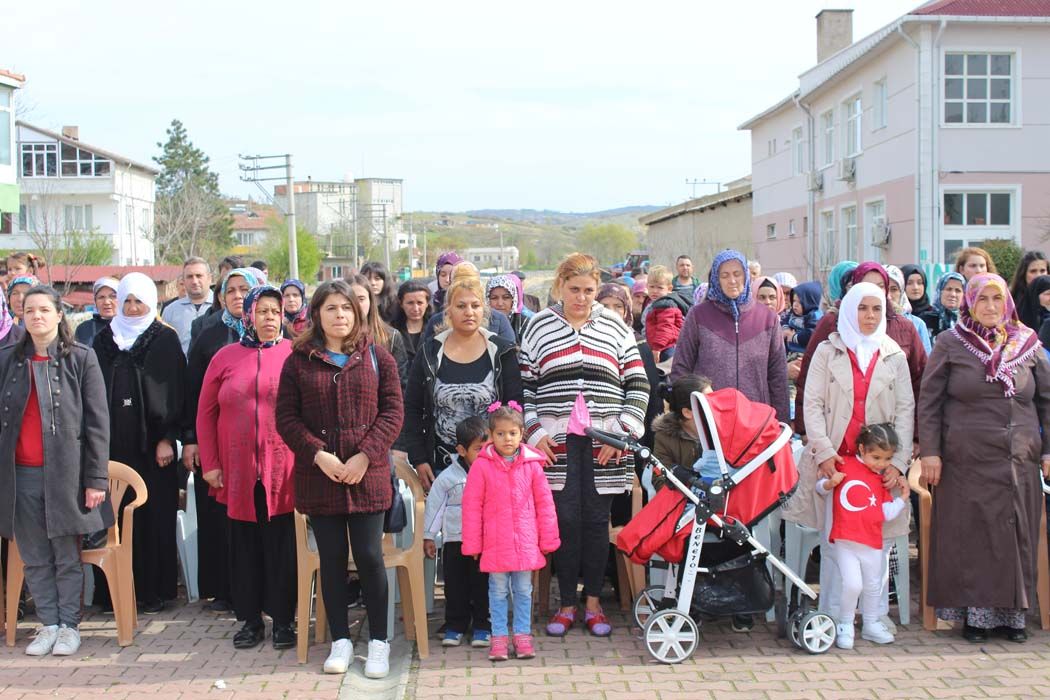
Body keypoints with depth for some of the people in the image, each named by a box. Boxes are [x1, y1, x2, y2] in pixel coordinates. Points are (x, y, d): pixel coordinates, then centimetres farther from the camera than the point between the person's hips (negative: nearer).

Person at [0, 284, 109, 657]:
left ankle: (69, 625, 15)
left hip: (66, 471, -3)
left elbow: (97, 421, -2)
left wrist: (96, 477, -7)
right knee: (35, 558, 7)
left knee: (68, 556, 3)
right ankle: (48, 624, 18)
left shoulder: (81, 358, 0)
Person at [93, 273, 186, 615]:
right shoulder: (104, 339, 13)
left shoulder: (165, 339, 3)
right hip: (112, 443, 3)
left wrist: (168, 438, -9)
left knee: (154, 516, -1)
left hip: (151, 444, -3)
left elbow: (175, 391, -2)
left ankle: (154, 589, 6)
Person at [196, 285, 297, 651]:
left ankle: (283, 619, 16)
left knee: (281, 545, 4)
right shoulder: (225, 357, 6)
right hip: (238, 469, 2)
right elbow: (205, 413, 8)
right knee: (245, 544, 10)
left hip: (283, 469, -2)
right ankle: (250, 619, 21)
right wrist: (210, 464, 3)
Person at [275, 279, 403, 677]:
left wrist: (366, 455, -12)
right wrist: (318, 454, -13)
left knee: (369, 556, -1)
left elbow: (392, 411, 0)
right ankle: (340, 640, 19)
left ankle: (378, 642, 13)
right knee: (331, 558, 7)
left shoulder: (377, 357, 5)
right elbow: (287, 418, 0)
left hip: (367, 476, -1)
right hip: (318, 476, 1)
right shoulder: (298, 361, 4)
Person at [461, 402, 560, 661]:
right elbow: (471, 506, -1)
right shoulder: (481, 466, -5)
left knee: (523, 591, 11)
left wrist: (548, 539, 6)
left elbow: (544, 502, 6)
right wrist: (472, 544, -1)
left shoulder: (531, 464, 0)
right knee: (498, 591, 8)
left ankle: (523, 634, 22)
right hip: (495, 543, -1)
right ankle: (499, 637, 17)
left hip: (525, 542, 1)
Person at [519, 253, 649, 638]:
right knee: (564, 520, -1)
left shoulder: (615, 327, 7)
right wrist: (534, 432, -2)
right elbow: (524, 386, 8)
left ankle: (593, 602, 17)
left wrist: (623, 431, -3)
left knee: (597, 520, 3)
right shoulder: (539, 327, 7)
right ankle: (567, 604, 13)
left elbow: (638, 386, 8)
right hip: (556, 443, 0)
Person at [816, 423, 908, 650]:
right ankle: (845, 626, 5)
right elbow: (821, 488, 4)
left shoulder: (883, 480, 12)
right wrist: (830, 483, -15)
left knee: (873, 586, 15)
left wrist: (902, 498, 0)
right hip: (845, 541, -5)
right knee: (852, 584, -14)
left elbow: (887, 513, 8)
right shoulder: (844, 465, -1)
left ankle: (871, 625, 33)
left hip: (872, 543, 5)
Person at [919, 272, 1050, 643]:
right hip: (968, 462, -3)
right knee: (970, 537, 0)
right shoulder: (950, 344, 0)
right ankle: (974, 612, 10)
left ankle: (1011, 612, 17)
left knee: (1017, 536, 6)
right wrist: (930, 451, -6)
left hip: (1020, 462, 3)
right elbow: (928, 402, 0)